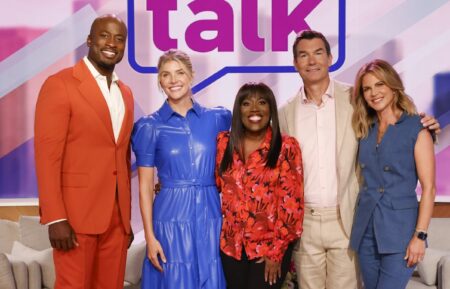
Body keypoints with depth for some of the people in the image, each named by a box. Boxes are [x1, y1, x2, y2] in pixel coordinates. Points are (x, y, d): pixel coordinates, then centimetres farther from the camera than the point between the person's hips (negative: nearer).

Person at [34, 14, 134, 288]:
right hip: (76, 213, -6)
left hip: (116, 215, 6)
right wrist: (55, 218, -18)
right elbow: (47, 155, -12)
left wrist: (127, 216, 16)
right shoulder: (60, 84, -6)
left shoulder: (126, 93, 15)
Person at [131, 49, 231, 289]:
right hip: (171, 218, -2)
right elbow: (145, 187, -1)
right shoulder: (150, 126, 0)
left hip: (210, 217, 2)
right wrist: (150, 236, -7)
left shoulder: (217, 118, 6)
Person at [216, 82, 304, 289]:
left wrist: (276, 251, -11)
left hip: (271, 245, -3)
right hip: (232, 244, 3)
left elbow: (291, 203, -8)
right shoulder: (224, 142, 3)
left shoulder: (286, 147, -6)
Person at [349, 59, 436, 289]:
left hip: (400, 229, -5)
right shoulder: (364, 130, 10)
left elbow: (428, 188, -9)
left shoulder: (416, 128, -6)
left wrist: (420, 235, -14)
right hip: (366, 228, 5)